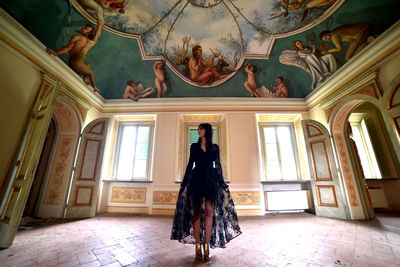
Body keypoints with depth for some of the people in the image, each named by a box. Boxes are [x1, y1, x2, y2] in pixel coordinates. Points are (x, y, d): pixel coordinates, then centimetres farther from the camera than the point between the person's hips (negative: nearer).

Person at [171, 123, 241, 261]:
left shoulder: (215, 147, 9)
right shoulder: (194, 146, 10)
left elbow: (218, 166, 10)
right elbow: (190, 164, 10)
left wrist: (222, 183, 6)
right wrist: (184, 182, 7)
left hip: (211, 180, 0)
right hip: (196, 180, 1)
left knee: (209, 211, -4)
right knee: (196, 212, 0)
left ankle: (206, 244, 7)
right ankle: (198, 245, 10)